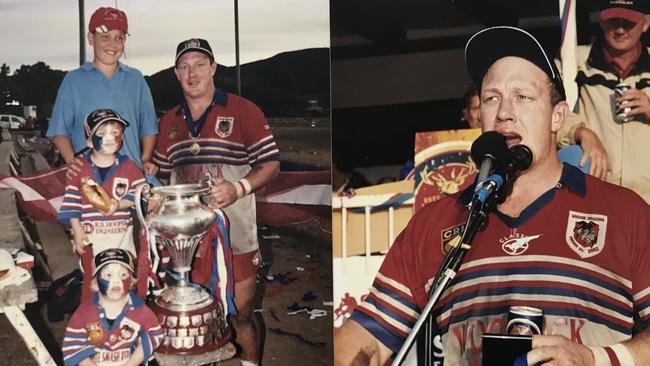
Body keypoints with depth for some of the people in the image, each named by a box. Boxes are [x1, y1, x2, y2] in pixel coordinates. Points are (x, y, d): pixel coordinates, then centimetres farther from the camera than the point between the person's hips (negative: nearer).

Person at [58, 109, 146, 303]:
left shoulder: (128, 167, 1)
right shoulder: (79, 168, -1)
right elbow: (72, 202, -2)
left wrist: (119, 204, -20)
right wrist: (77, 232, -7)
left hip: (122, 234, 1)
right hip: (91, 236, -1)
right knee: (92, 281, 8)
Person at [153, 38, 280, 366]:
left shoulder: (243, 111, -2)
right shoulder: (169, 121, 14)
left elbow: (271, 163, -5)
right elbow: (162, 177, 21)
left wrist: (238, 188, -20)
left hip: (234, 234, -4)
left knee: (241, 314, 0)